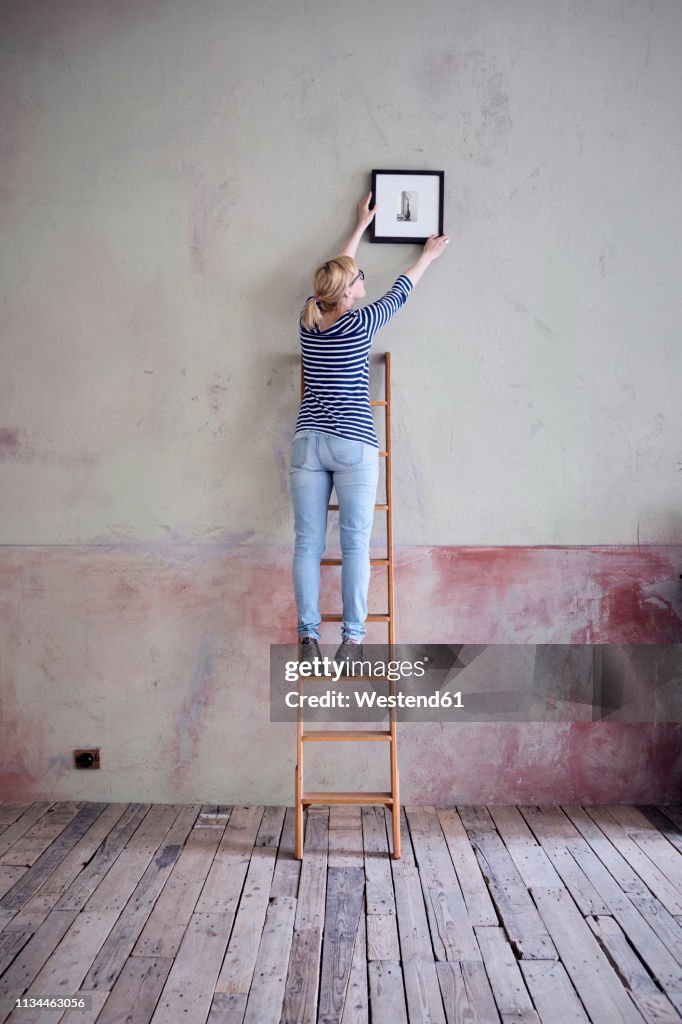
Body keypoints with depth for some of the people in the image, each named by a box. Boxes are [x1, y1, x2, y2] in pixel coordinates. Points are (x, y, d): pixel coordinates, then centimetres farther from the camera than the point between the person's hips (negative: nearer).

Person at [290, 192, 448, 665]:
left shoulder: (309, 319, 8)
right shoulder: (361, 322, -4)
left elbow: (335, 272, 25)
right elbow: (400, 291, 15)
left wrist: (361, 226, 39)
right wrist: (429, 255, 33)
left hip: (308, 442, 5)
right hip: (354, 445, -4)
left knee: (308, 544, 4)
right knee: (355, 545, 1)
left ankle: (309, 637, 7)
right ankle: (353, 637, 5)